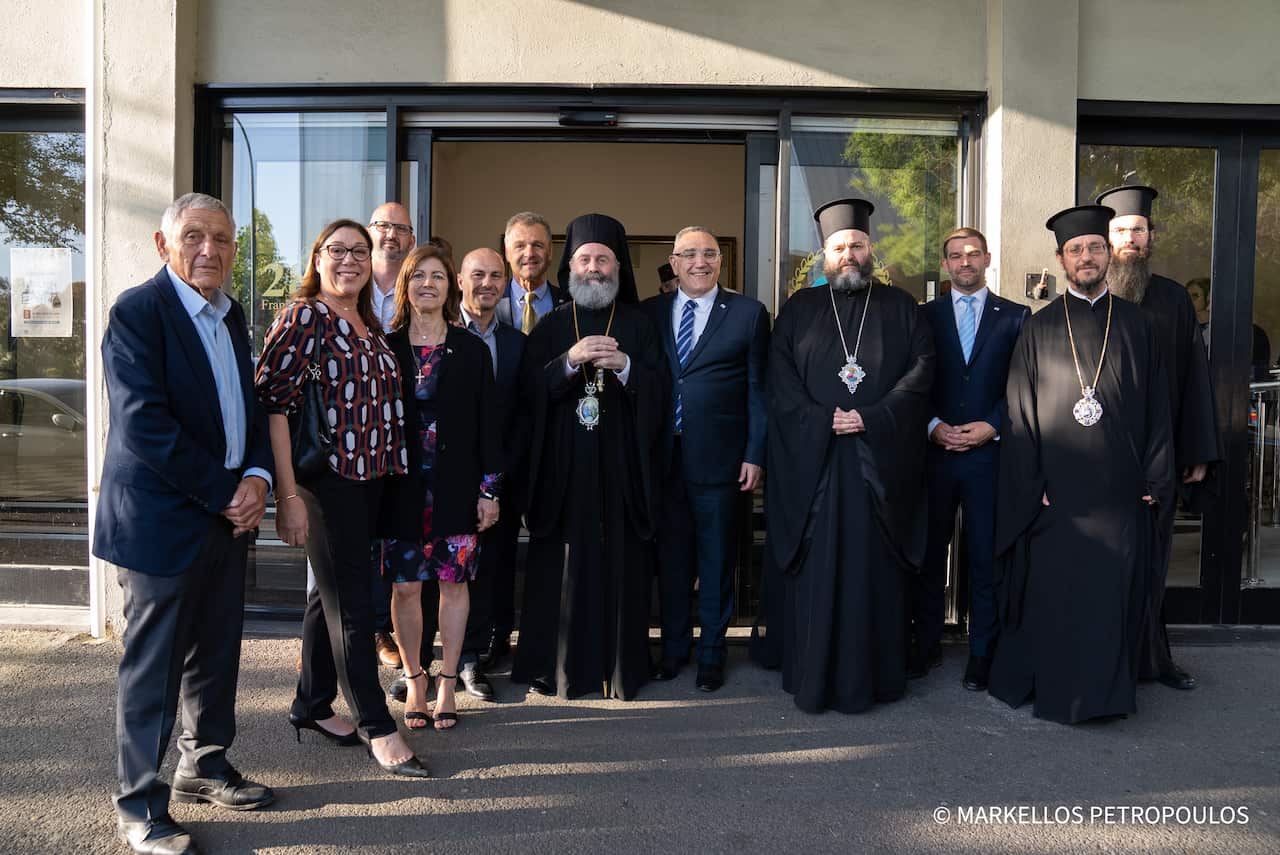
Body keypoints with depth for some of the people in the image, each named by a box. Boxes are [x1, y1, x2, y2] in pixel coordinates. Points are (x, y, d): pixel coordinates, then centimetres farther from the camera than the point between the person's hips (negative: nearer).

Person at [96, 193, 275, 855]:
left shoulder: (231, 315, 12)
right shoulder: (138, 311, -12)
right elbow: (144, 423, -20)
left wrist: (257, 477, -3)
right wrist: (226, 492, -17)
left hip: (229, 515, 7)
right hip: (162, 520, -7)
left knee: (217, 656, 17)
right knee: (153, 667, 4)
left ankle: (204, 764, 36)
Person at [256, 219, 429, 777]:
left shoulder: (369, 326, 14)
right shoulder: (302, 317, -9)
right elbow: (271, 402, -15)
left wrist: (391, 471, 14)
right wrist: (287, 495, -20)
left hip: (367, 479, 8)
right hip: (324, 482, -8)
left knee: (330, 595, 17)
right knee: (353, 604, -1)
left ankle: (312, 707, 32)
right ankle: (377, 727, 11)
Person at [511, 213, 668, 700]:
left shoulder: (638, 326, 10)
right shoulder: (550, 327, 10)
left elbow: (659, 391, 2)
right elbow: (531, 388, -1)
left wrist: (625, 365, -16)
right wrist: (570, 360, -17)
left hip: (620, 467, 0)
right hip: (562, 466, 0)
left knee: (620, 565, 1)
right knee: (561, 567, 0)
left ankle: (620, 667, 12)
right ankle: (556, 665, 12)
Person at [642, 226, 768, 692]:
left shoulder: (749, 313, 2)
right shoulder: (650, 312, 8)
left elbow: (758, 388, 0)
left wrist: (755, 454, -5)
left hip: (719, 458, -2)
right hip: (663, 458, 3)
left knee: (717, 561, 8)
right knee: (670, 558, 12)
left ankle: (711, 654, 24)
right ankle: (673, 647, 29)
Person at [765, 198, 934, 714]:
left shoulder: (899, 307, 11)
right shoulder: (798, 310, 11)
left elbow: (921, 368, 0)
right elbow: (780, 379, 2)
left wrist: (871, 418, -12)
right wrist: (823, 421, -11)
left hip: (882, 459, 0)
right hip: (811, 458, 0)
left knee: (874, 566, 2)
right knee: (815, 568, 0)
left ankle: (874, 675, 13)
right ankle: (813, 678, 9)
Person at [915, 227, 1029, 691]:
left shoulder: (1016, 317, 6)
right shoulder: (924, 316, 8)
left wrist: (992, 426, -9)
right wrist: (932, 425, -8)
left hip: (990, 453, -1)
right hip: (934, 452, 1)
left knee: (986, 557, 4)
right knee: (929, 553, 8)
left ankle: (982, 653, 16)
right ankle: (926, 643, 22)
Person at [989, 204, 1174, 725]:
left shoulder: (1136, 325, 9)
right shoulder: (1038, 329, 4)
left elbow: (1156, 405, 8)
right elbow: (1020, 410, 1)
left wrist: (1156, 477, 1)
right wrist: (1032, 483, -6)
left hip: (1119, 490, 2)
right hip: (1056, 490, -1)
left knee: (1114, 594, 6)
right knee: (1053, 593, 3)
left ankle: (1107, 690, 22)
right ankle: (1054, 690, 18)